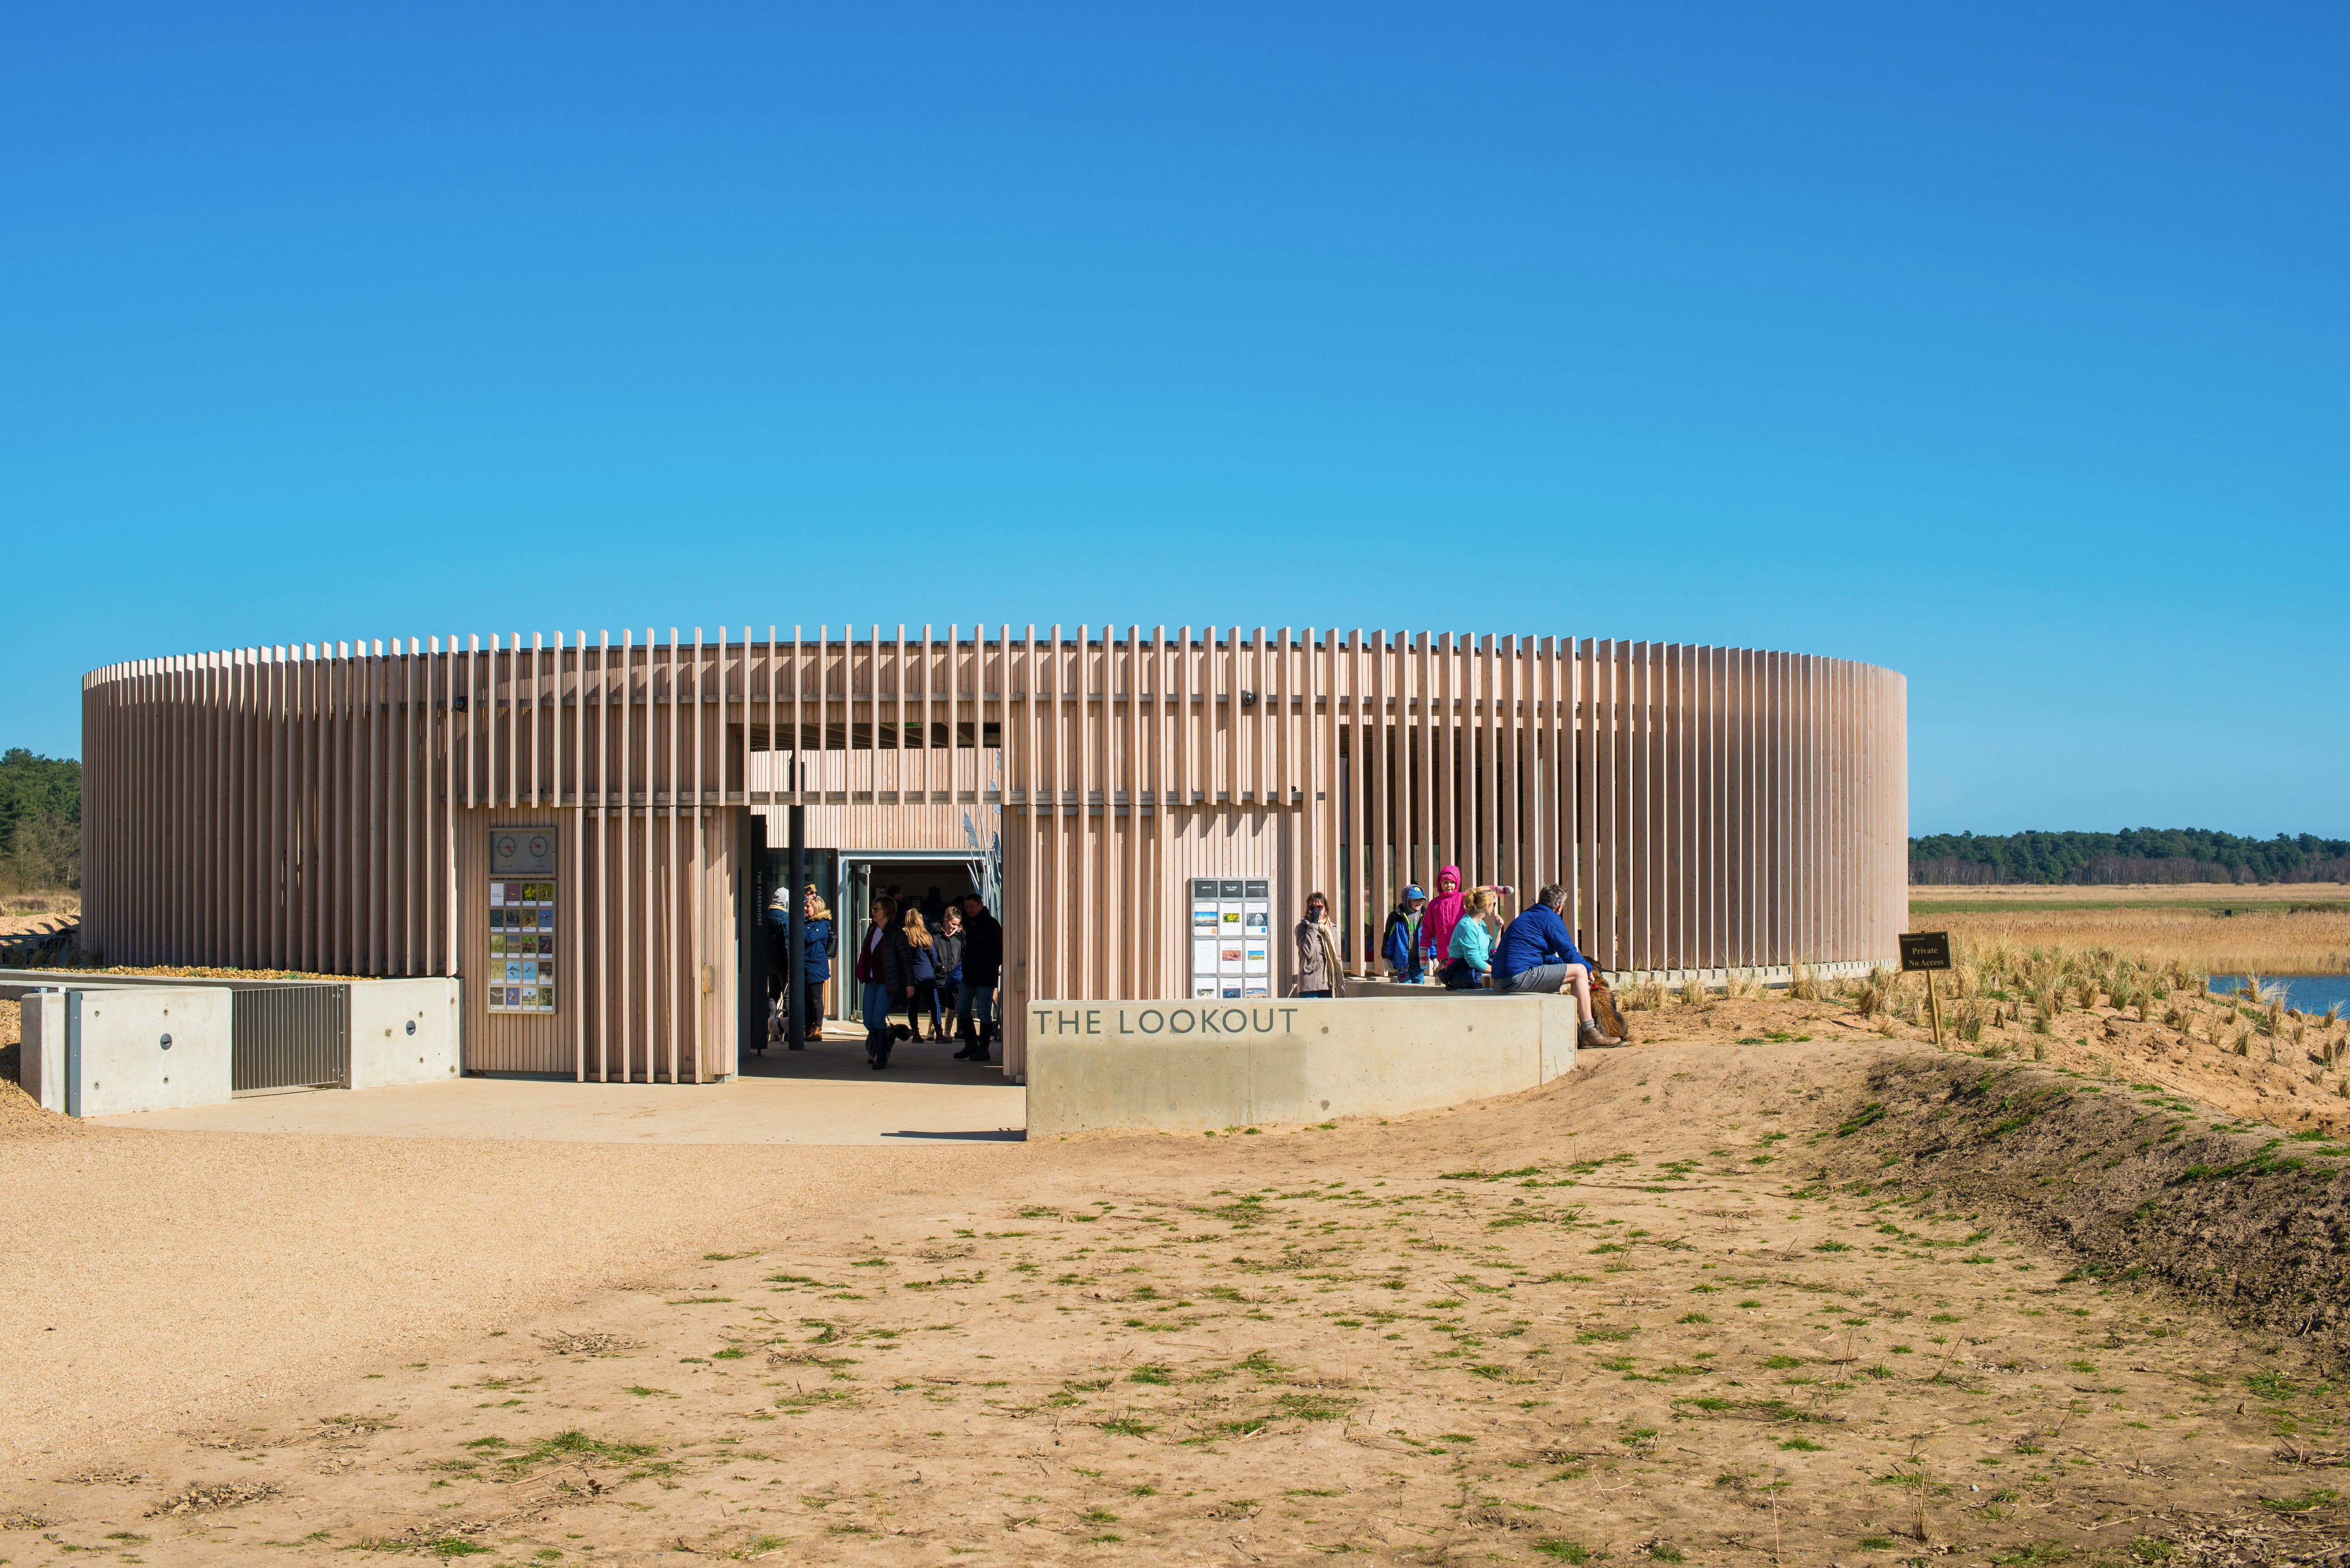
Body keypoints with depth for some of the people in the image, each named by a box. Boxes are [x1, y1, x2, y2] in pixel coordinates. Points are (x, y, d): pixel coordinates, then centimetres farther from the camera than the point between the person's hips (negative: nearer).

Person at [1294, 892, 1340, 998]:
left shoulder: (1332, 928, 14)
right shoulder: (1302, 928, 0)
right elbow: (1307, 952, -16)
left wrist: (1340, 983, 14)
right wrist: (1313, 925, -12)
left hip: (1329, 984, 4)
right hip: (1310, 984, -4)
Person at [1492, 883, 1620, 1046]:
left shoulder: (1526, 916, 25)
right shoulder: (1551, 919, -2)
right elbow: (1569, 953, -3)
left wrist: (1561, 961, 33)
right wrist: (1589, 968, 14)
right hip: (1519, 977, -10)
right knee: (1579, 971, -3)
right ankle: (1590, 1032, -3)